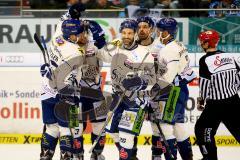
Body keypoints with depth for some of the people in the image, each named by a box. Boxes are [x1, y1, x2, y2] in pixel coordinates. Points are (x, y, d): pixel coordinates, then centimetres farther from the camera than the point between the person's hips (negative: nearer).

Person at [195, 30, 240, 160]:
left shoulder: (205, 60, -14)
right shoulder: (229, 57, 4)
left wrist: (201, 101, 3)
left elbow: (205, 85, -12)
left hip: (216, 105, -6)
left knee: (202, 129, 10)